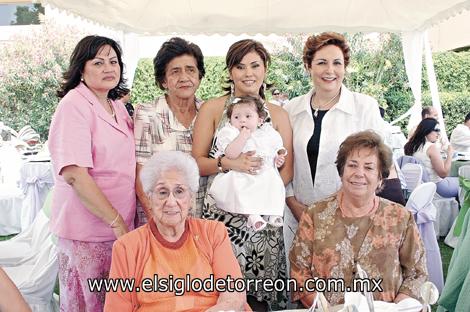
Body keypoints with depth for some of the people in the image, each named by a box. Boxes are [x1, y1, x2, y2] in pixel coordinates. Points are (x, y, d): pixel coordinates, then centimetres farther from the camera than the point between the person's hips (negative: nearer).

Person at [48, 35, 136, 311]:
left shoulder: (118, 107, 10)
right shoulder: (75, 105, -13)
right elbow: (74, 173, -22)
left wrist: (124, 221, 11)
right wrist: (116, 221, -20)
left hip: (121, 226, 7)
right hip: (87, 230, -7)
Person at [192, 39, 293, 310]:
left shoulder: (279, 114, 9)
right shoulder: (212, 109, 4)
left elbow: (287, 170, 8)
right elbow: (197, 162, 1)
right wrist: (228, 163, -16)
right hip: (221, 212, -1)